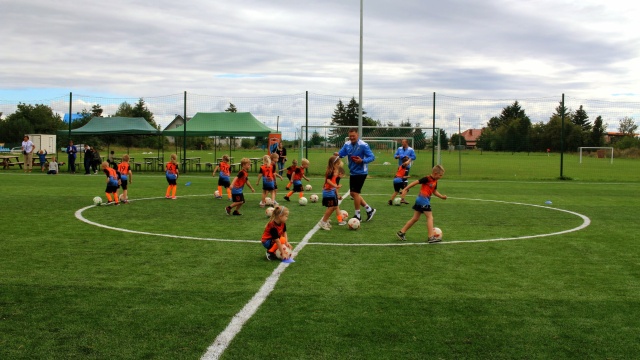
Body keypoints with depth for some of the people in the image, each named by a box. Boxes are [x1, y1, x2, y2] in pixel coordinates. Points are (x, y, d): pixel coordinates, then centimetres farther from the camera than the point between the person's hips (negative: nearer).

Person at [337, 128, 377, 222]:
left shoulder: (363, 145, -17)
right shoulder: (347, 144, 2)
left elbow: (372, 157, -16)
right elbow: (341, 153, -1)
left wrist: (362, 160, -32)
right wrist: (337, 154, -25)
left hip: (361, 172, -8)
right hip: (352, 172, 8)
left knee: (355, 193, -6)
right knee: (353, 193, 12)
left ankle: (357, 216, 8)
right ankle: (369, 209, 25)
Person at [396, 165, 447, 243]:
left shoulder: (435, 181, 12)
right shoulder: (427, 179, -15)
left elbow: (434, 191, 24)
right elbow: (415, 182, -13)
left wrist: (442, 196, 11)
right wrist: (405, 189, -12)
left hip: (426, 200, 10)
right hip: (423, 199, -10)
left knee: (415, 218, 13)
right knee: (430, 217, -9)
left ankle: (401, 233, 19)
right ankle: (431, 237, -11)